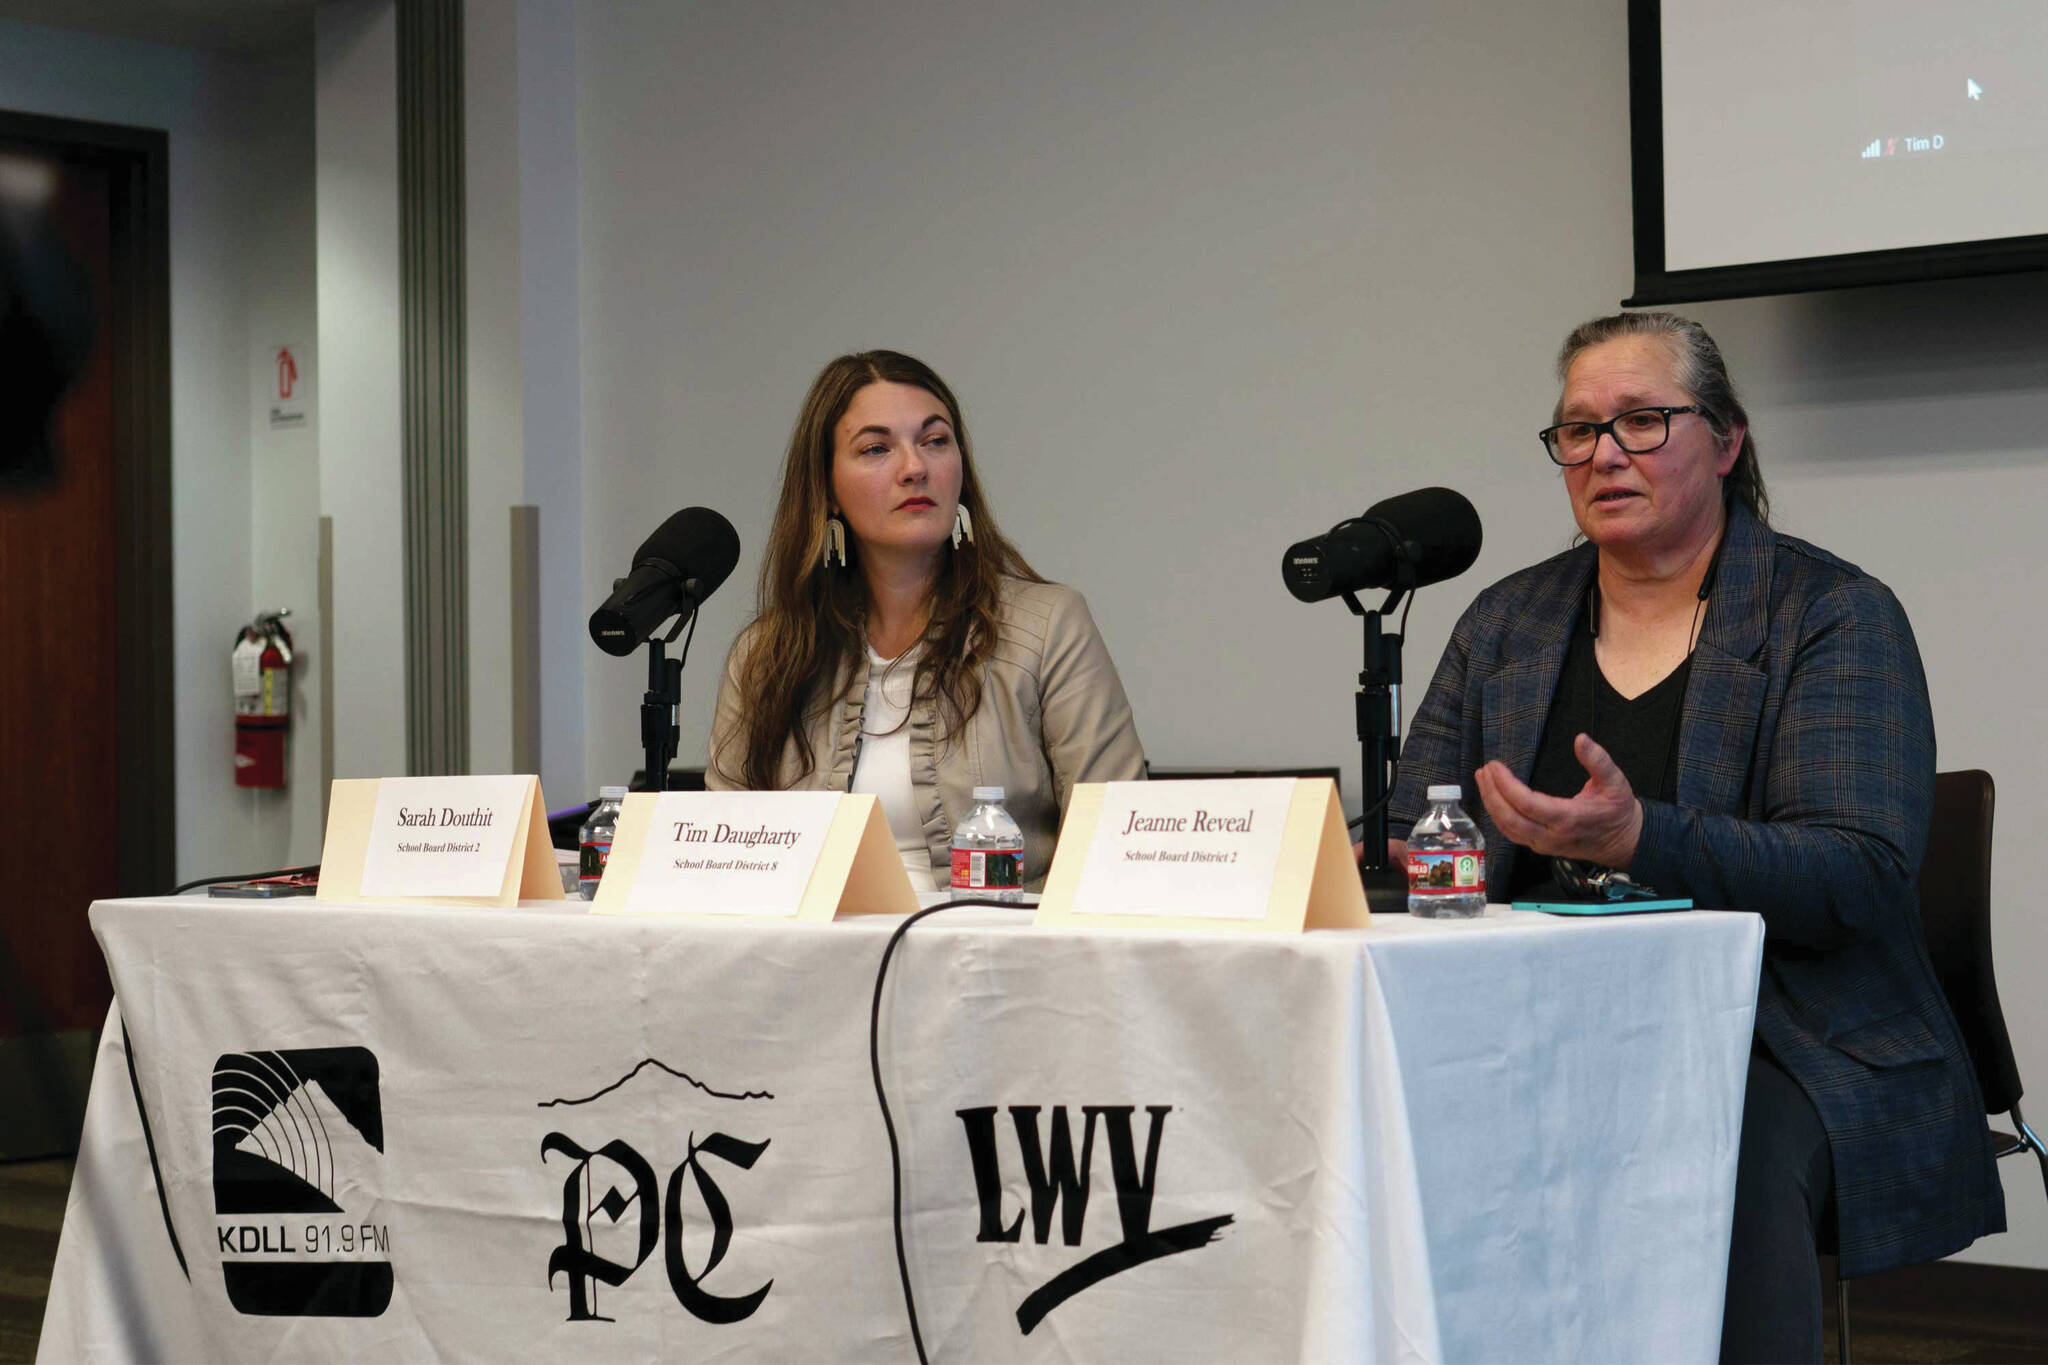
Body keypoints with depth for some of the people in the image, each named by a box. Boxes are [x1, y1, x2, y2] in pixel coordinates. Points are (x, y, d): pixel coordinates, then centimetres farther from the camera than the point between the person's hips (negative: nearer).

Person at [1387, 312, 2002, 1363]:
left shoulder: (1836, 615, 2)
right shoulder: (1504, 624, 18)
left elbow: (1860, 878, -11)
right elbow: (1408, 850, 17)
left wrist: (1638, 840, -25)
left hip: (1779, 1037, -3)